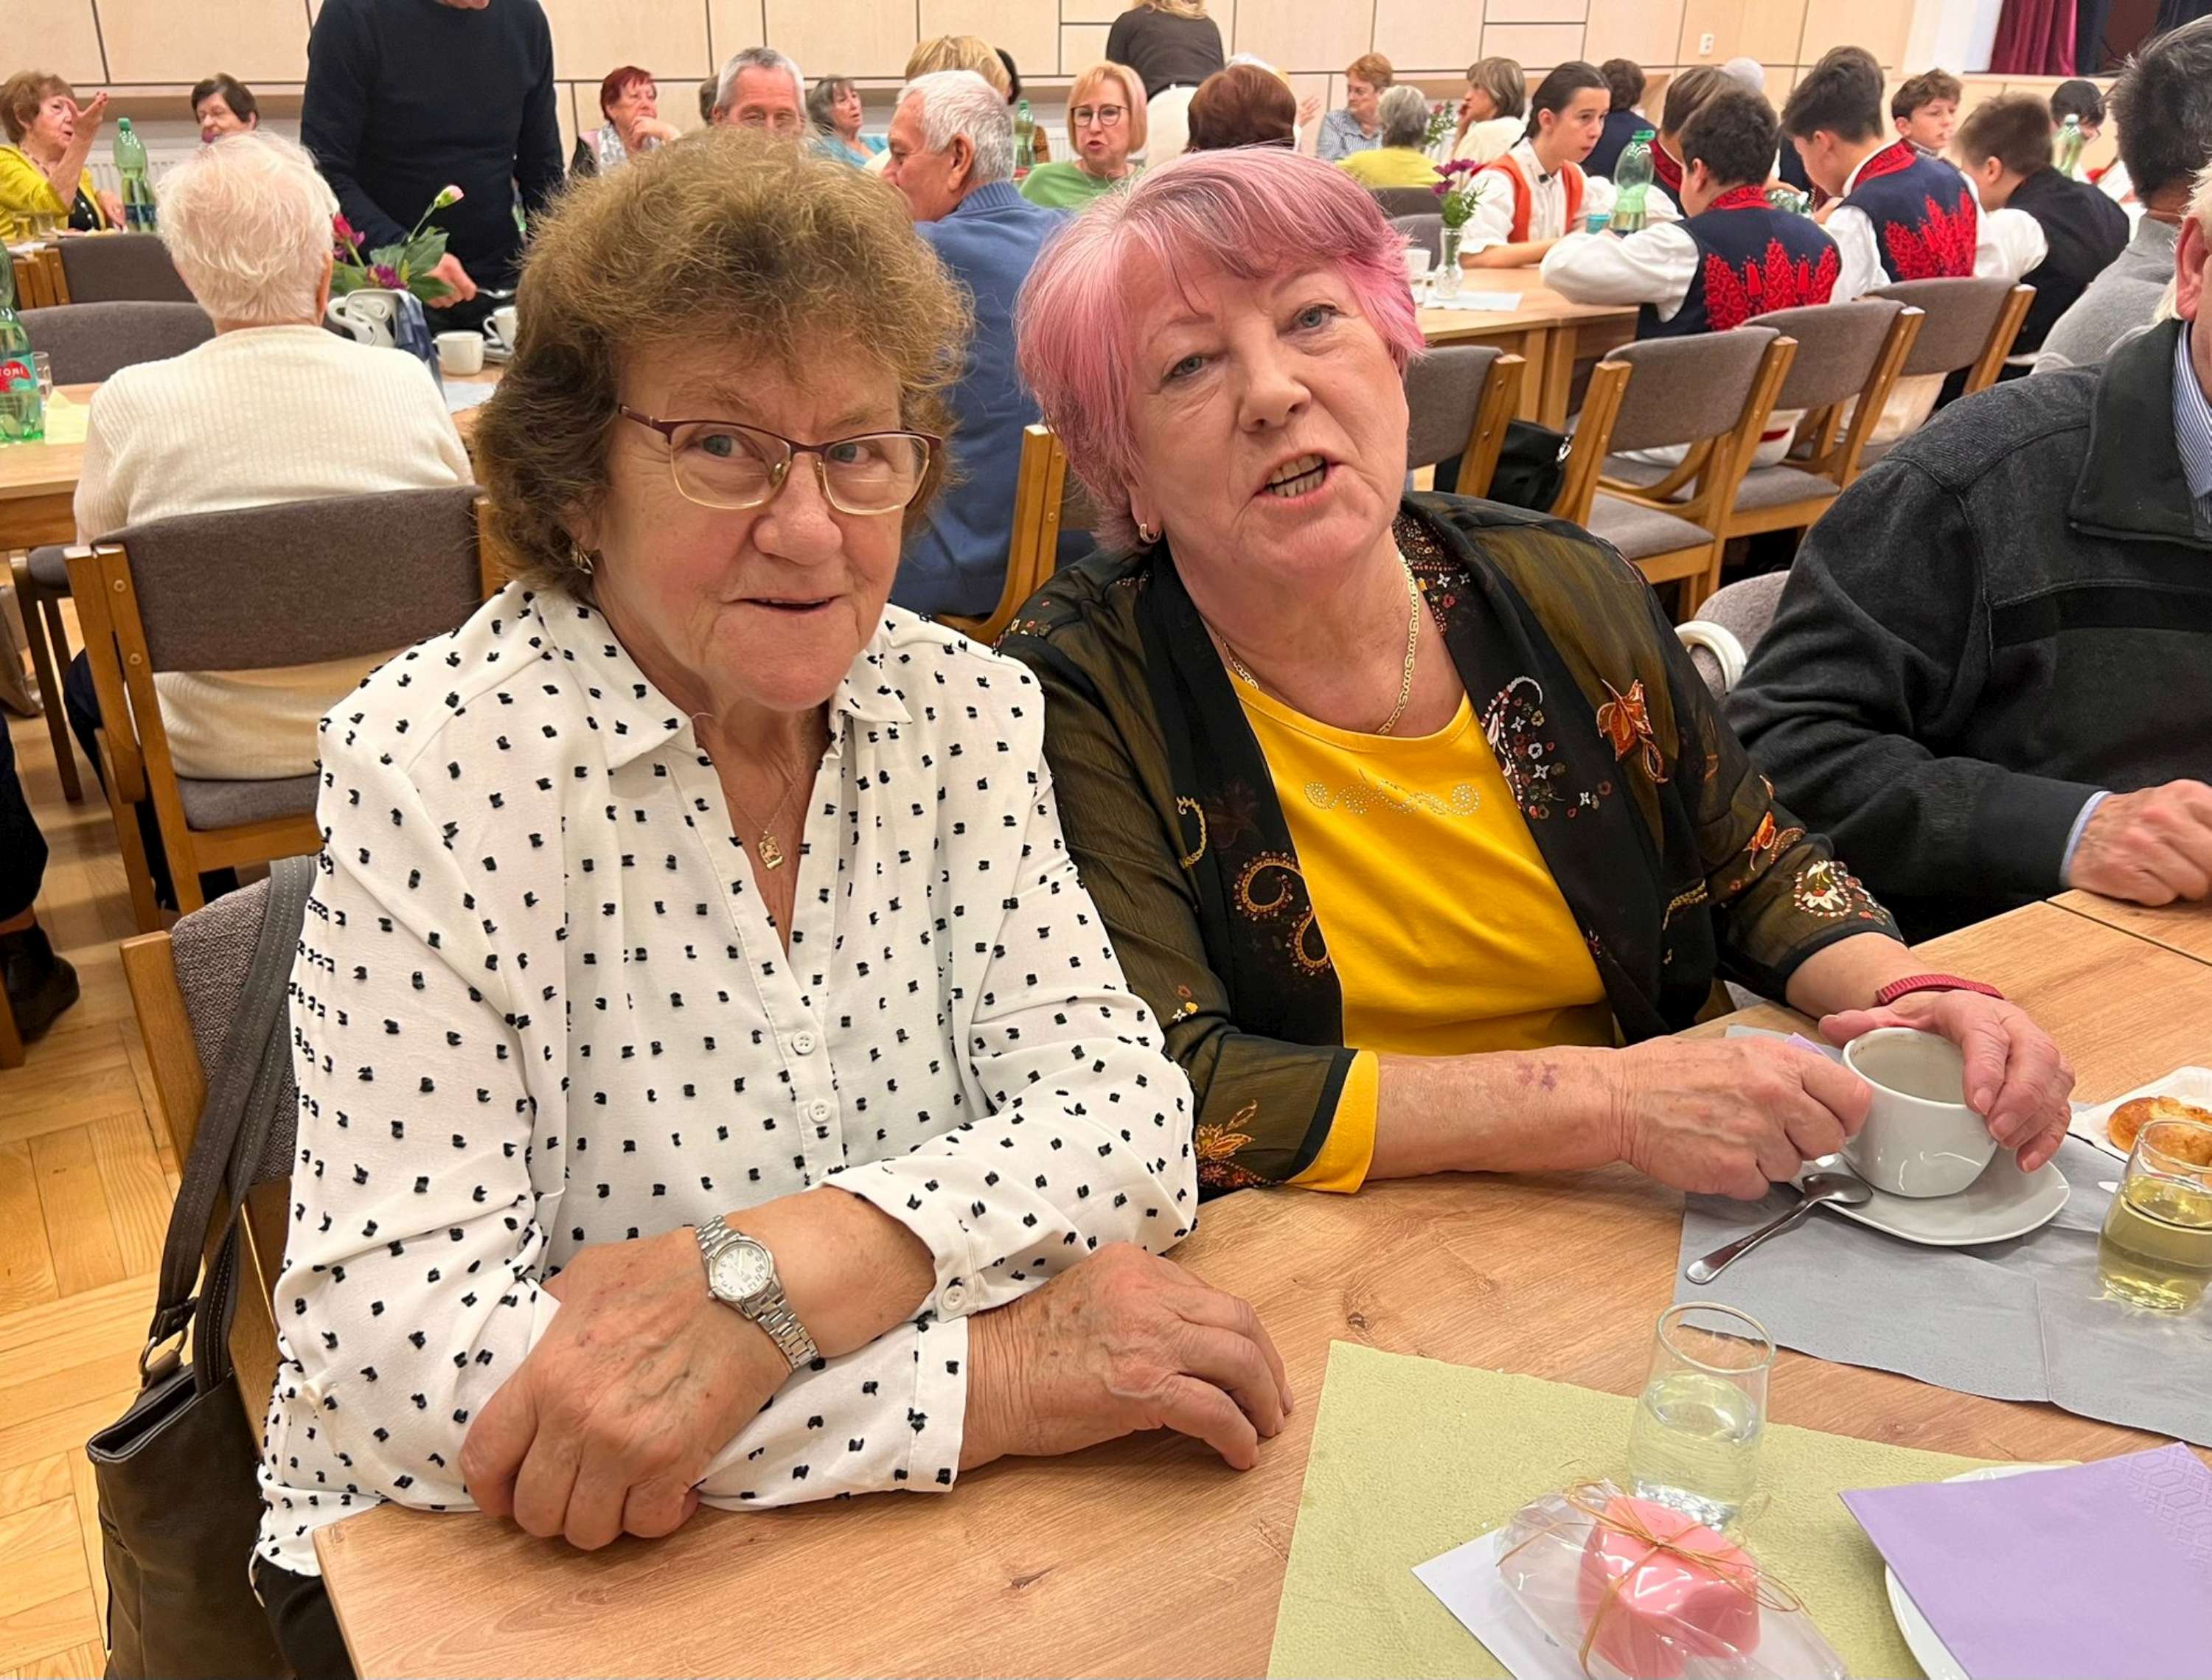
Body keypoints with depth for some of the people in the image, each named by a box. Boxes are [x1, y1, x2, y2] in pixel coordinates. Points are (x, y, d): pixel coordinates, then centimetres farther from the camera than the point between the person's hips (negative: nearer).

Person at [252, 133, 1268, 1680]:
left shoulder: (969, 711, -4)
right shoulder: (441, 757, -16)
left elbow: (1127, 1113, -11)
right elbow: (383, 1355, -22)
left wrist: (782, 1271, -27)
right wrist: (991, 1376, -26)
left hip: (884, 1530, 5)